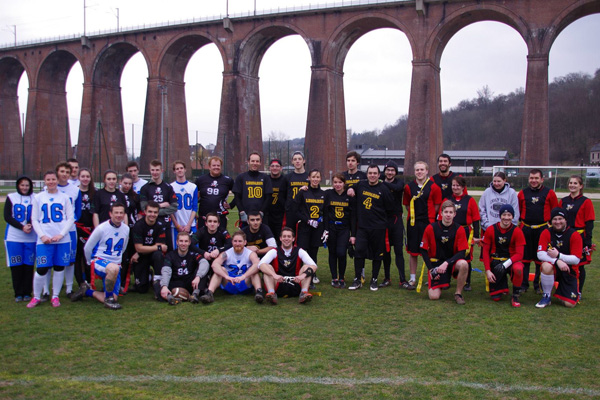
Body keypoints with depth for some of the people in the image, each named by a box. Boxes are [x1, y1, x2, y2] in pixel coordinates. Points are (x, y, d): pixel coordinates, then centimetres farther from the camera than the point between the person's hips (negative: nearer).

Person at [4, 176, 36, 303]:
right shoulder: (11, 197, 5)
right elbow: (7, 217, -2)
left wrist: (31, 225, -17)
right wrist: (22, 227, -14)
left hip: (31, 238, 0)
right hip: (14, 237, 0)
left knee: (29, 266, 1)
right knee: (16, 266, 1)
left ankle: (27, 292, 11)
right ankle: (18, 293, 11)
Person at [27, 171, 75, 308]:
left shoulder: (64, 197, 7)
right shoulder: (38, 198, 8)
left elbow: (71, 218, 5)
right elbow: (34, 220, 7)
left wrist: (61, 234, -8)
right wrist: (42, 235, -7)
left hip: (63, 239, 1)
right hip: (44, 240, 0)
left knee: (59, 268, 5)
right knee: (41, 269, -5)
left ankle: (55, 296, 19)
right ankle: (36, 297, 14)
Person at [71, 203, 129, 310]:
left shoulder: (126, 229, 4)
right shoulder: (102, 228, -11)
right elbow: (87, 248, 0)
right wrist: (92, 263, 11)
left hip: (116, 264, 6)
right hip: (99, 260, -5)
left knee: (113, 298, -4)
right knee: (114, 269, -41)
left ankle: (87, 291, 20)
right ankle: (109, 298, -20)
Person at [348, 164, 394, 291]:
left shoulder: (383, 189, -4)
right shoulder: (360, 185, 5)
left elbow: (390, 208, 2)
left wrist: (380, 218, 7)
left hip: (378, 228, -2)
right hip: (362, 226, 2)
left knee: (377, 254, 5)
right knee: (359, 251, -6)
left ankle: (374, 280, 18)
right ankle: (357, 280, 5)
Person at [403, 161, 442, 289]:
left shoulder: (434, 187, -2)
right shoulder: (409, 187, 5)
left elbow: (437, 206, 3)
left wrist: (429, 216, -1)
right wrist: (414, 214, 4)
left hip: (428, 222, -2)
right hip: (412, 222, 2)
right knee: (412, 251, 6)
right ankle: (412, 279, 16)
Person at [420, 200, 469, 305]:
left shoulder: (459, 229, -7)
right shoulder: (431, 228, -8)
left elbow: (461, 253, -10)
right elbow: (423, 250, -1)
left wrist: (446, 263, -25)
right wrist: (431, 269, -9)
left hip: (451, 262, 1)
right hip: (435, 263, -1)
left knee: (463, 264, -35)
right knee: (434, 297, -15)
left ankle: (458, 294, -13)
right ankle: (437, 285, 23)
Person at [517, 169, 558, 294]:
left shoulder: (549, 193, 2)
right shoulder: (523, 193, 8)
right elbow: (517, 211, 15)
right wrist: (518, 224, 7)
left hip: (543, 229, -2)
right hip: (525, 229, 2)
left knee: (540, 259, 4)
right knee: (524, 258, 4)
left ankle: (538, 285, 16)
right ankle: (523, 285, 14)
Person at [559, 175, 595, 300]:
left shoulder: (586, 202, -4)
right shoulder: (563, 201, 10)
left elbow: (589, 223, -6)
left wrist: (588, 241, -11)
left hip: (579, 237, -4)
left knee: (579, 265, 4)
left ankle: (578, 293, 15)